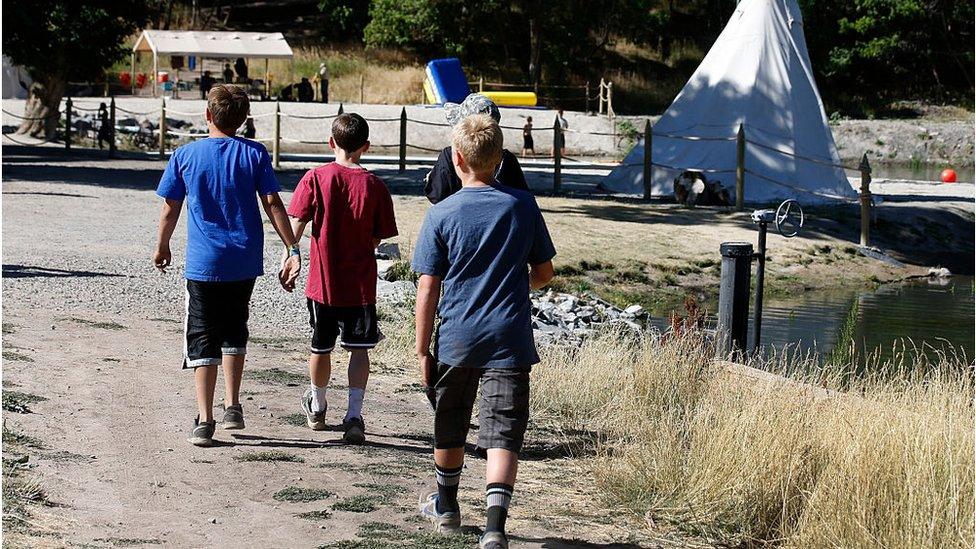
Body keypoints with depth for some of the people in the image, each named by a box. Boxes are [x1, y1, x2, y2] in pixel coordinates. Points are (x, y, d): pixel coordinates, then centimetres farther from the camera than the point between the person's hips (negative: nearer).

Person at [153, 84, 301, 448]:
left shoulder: (185, 155, -2)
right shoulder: (255, 154, -1)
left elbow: (170, 208, 4)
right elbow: (273, 204, -6)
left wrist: (162, 247, 20)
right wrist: (292, 249, -4)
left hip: (203, 263, -2)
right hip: (245, 261, 2)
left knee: (202, 339, 2)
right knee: (234, 330, 22)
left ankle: (204, 421, -5)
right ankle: (232, 407, 22)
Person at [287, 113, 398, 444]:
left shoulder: (315, 178, -7)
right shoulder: (373, 186, -7)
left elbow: (296, 224, -12)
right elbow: (379, 238, -1)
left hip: (322, 280, 1)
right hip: (360, 283, -1)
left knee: (321, 347, 17)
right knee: (359, 348, 3)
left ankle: (317, 408, 36)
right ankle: (354, 415, -11)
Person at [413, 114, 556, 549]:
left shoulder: (441, 215, -6)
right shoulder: (523, 206, -1)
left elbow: (427, 290, -6)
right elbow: (544, 273, 8)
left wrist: (422, 350, 1)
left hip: (456, 340, 0)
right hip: (510, 341, 0)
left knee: (449, 428, 20)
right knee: (502, 435, -4)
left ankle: (446, 508, 39)